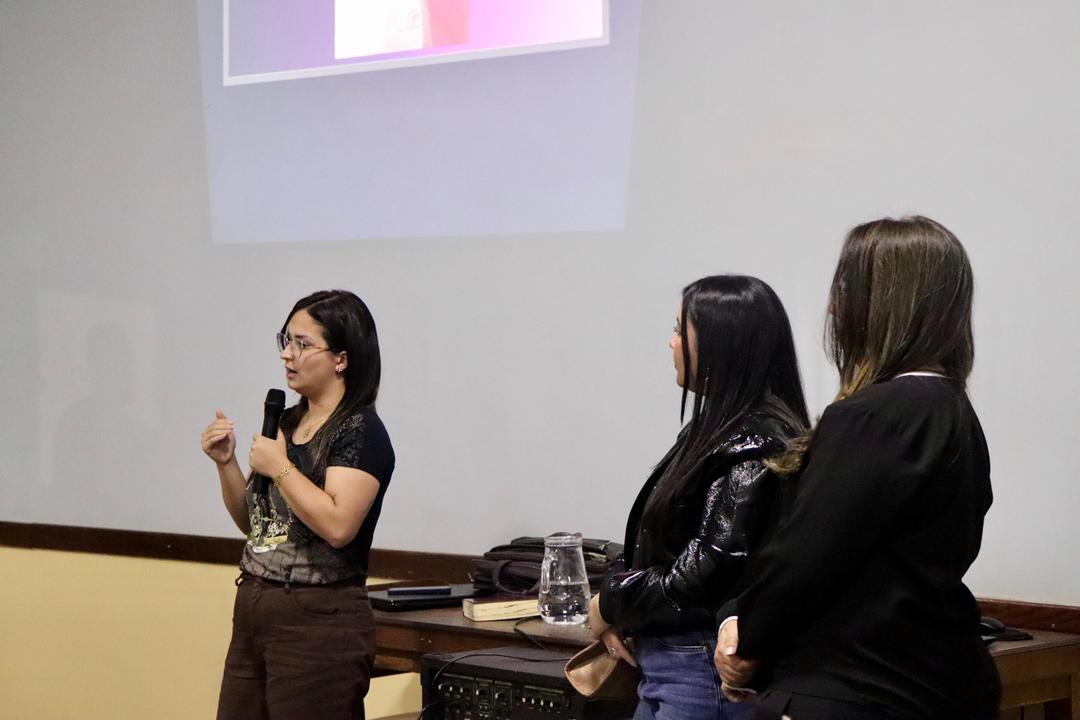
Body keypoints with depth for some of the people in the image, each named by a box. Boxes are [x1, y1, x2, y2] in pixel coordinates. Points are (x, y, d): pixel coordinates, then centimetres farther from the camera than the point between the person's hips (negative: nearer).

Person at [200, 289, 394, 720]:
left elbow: (338, 526, -25)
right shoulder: (287, 421, 14)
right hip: (253, 610, 8)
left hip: (319, 620, -8)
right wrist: (226, 462, 6)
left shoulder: (360, 433, -11)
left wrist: (279, 467, -15)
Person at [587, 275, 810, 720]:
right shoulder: (718, 428, 11)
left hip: (705, 673, -9)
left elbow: (705, 575, -21)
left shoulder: (753, 448, -18)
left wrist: (610, 604, -7)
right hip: (665, 661, 9)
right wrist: (622, 616, -2)